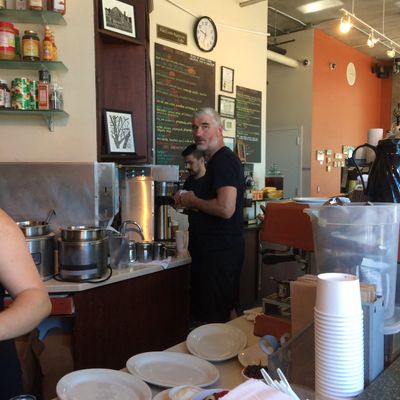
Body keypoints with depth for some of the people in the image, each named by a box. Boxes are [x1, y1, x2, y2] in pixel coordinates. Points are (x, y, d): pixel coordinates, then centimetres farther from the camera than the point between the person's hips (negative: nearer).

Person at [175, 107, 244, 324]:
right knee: (226, 312, 21)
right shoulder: (216, 160, 16)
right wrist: (190, 202, 7)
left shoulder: (224, 160, -16)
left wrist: (193, 200, -13)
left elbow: (225, 209, -28)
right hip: (213, 249, 10)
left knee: (217, 320, 0)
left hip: (221, 251, -10)